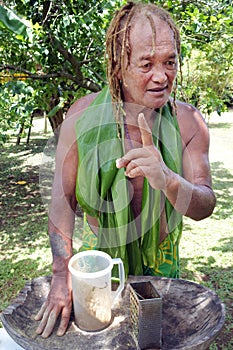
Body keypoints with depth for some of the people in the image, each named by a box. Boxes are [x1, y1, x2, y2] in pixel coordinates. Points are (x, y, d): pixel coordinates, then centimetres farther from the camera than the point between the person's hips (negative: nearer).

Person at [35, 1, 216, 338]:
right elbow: (62, 198, -14)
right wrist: (63, 274, -19)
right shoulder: (83, 114, -19)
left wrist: (166, 179, -42)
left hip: (160, 263, 1)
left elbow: (204, 207, -19)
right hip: (98, 257, 0)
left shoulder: (188, 122, -17)